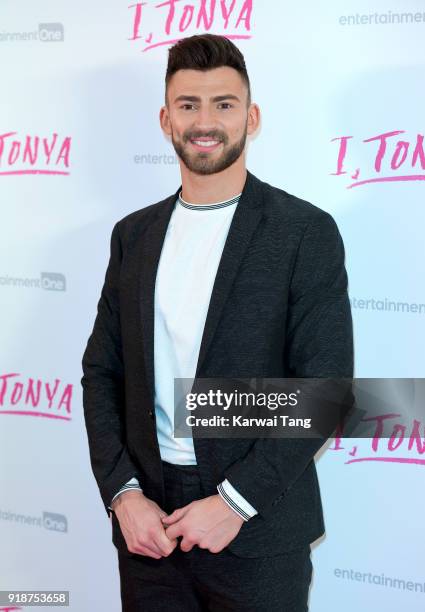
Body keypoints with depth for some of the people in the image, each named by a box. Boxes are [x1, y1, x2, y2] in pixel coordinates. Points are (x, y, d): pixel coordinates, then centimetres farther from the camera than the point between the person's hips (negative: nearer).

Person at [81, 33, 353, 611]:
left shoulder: (306, 232, -7)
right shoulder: (133, 234, 7)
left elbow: (325, 386, -11)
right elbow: (102, 372, 7)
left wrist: (236, 500, -15)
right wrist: (122, 493, -5)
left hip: (257, 533, -3)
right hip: (147, 523, 4)